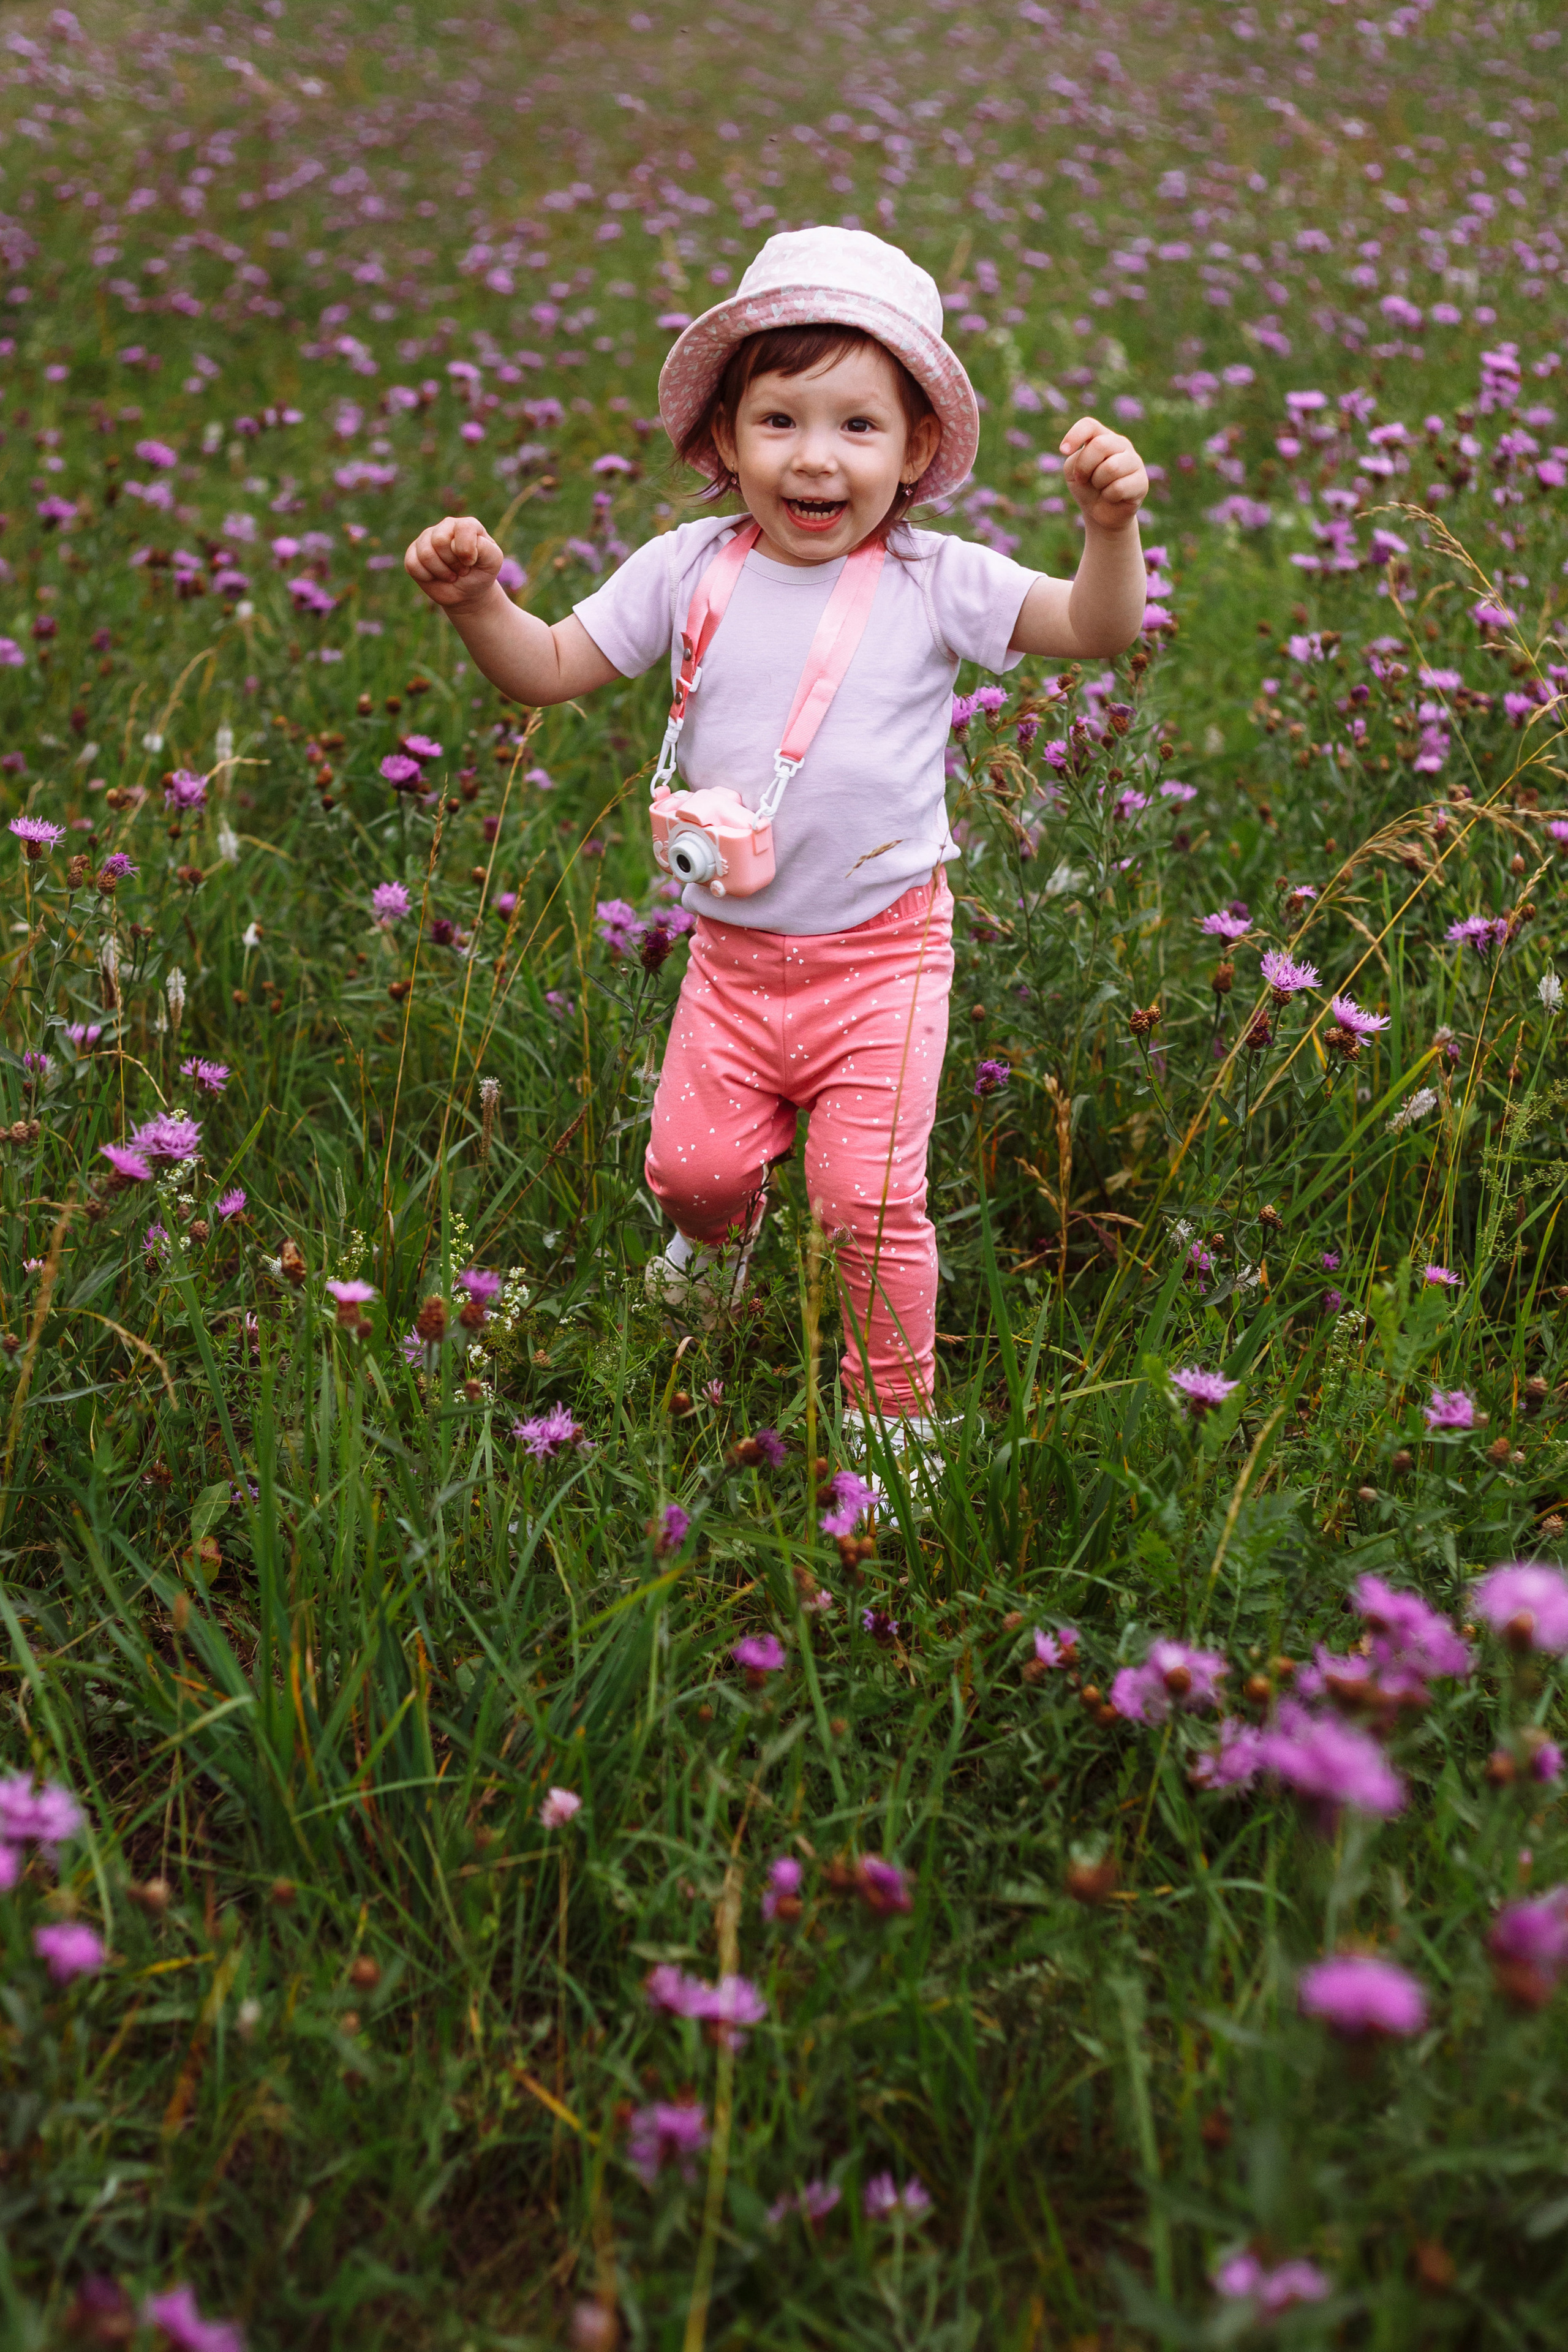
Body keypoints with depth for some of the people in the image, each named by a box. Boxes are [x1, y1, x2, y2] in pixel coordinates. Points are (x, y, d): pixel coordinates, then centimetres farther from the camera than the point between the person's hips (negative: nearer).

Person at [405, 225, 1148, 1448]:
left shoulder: (933, 580, -9)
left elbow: (1094, 631, -12)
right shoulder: (690, 570, -2)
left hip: (882, 949, -3)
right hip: (734, 951, 3)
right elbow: (553, 667, 4)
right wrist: (478, 601, -15)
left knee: (871, 1197, -4)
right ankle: (723, 1230, 48)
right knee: (691, 1162, 8)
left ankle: (895, 1407, 20)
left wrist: (1111, 527, -31)